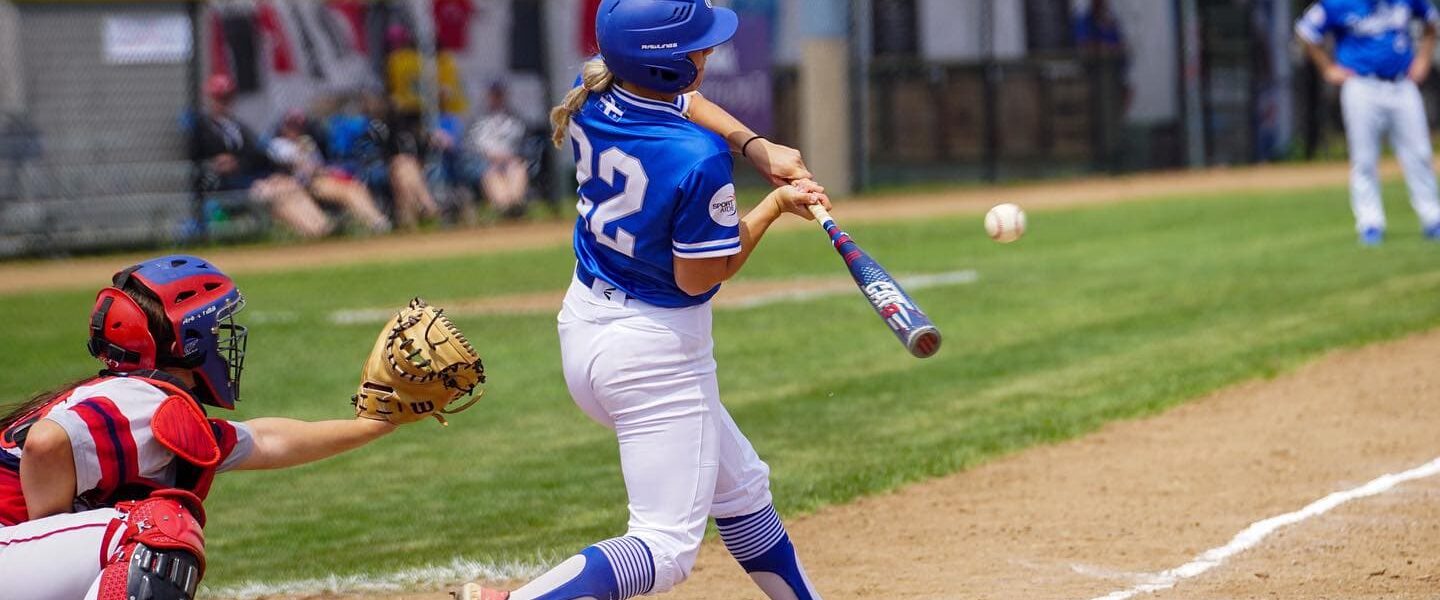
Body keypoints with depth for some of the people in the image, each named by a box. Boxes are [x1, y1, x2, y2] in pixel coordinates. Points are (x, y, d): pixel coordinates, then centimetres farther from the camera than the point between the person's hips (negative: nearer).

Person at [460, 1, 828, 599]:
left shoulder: (591, 104, -4)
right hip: (657, 350, -9)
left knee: (741, 487, 24)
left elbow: (678, 104, 16)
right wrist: (774, 206, -9)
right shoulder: (699, 159, -27)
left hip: (584, 326, 9)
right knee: (666, 548, -5)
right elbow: (697, 278, -18)